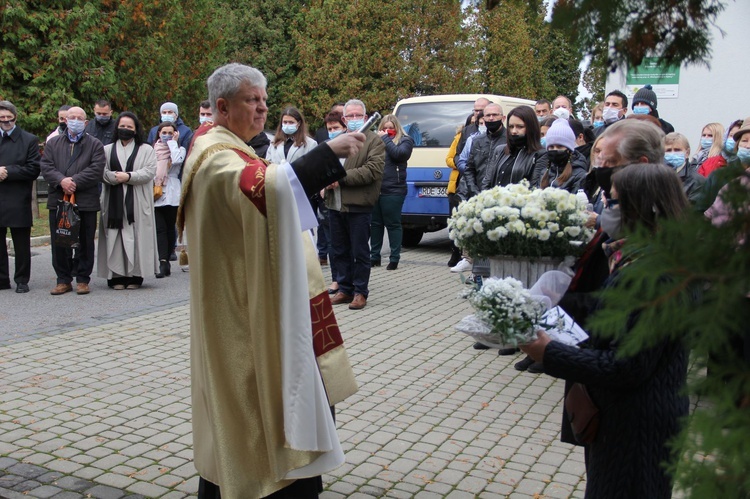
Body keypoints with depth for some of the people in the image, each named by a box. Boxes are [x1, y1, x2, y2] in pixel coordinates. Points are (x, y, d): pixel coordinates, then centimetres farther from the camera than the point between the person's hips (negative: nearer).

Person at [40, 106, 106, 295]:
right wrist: (61, 181, -15)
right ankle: (63, 280, 14)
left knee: (85, 243, 3)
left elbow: (96, 170, -7)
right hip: (58, 201, 2)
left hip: (85, 201, -2)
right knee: (59, 244, 5)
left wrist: (75, 181, -16)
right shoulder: (53, 143, 15)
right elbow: (45, 166, 3)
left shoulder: (95, 144, 6)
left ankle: (83, 279, 12)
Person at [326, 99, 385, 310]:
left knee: (360, 252, 2)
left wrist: (341, 177, -16)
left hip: (359, 205, -6)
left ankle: (360, 292, 11)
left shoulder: (374, 141, -2)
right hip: (335, 205, 6)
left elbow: (373, 171, -14)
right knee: (340, 251, 13)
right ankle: (345, 289, 24)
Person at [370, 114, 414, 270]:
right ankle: (374, 256, 21)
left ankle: (394, 258, 6)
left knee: (393, 224, 0)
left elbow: (398, 154, -15)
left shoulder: (405, 140, 4)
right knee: (375, 223, 11)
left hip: (393, 190, -4)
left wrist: (386, 139, -8)